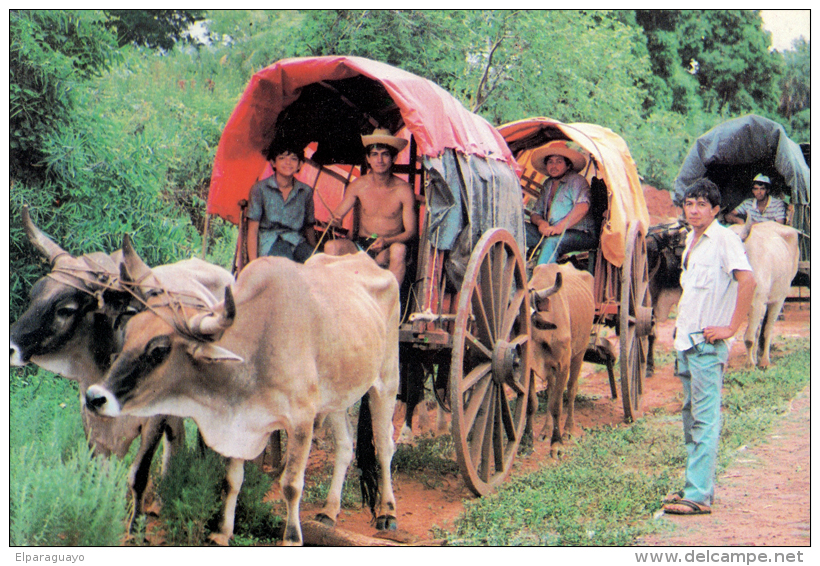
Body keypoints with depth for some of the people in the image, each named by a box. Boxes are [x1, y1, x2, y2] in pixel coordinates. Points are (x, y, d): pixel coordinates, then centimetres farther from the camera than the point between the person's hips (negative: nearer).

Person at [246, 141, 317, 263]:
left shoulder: (306, 191, 12)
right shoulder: (260, 189, 2)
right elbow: (253, 229, 0)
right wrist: (253, 264, -9)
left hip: (297, 241, 3)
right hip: (270, 242, -3)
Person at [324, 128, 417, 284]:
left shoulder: (403, 189, -5)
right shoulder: (359, 185, 3)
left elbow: (411, 231, -5)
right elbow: (337, 215, 7)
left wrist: (386, 241, -24)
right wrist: (335, 220, -19)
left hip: (387, 250, -2)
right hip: (360, 246, 2)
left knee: (399, 249, -36)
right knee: (331, 246, -26)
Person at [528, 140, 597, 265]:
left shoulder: (576, 180, -2)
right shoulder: (548, 185, 20)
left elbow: (582, 207, -19)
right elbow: (535, 213, 21)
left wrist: (560, 227, -24)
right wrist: (541, 222, -5)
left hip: (582, 235, -7)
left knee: (552, 242, -37)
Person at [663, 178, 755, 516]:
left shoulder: (724, 238, -11)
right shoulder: (691, 241, 16)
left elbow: (747, 281, -22)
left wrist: (731, 328, -20)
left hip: (707, 342, -9)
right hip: (686, 340, 9)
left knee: (705, 419, -9)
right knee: (692, 416, 14)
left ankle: (698, 496, -10)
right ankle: (696, 485, 22)